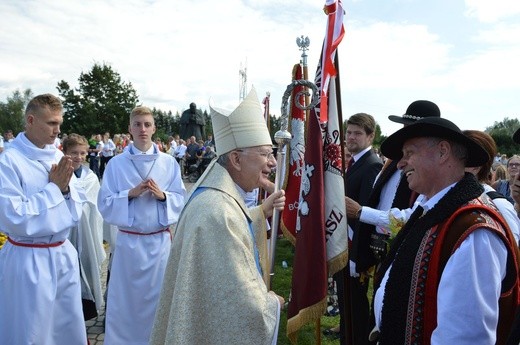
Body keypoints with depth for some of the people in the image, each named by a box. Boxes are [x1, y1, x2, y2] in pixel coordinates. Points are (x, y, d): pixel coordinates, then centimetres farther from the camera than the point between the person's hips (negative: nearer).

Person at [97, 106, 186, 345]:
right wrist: (131, 194, -18)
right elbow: (104, 204, -4)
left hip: (160, 240, 1)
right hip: (128, 241, -1)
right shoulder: (116, 164, -2)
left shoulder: (169, 163, 1)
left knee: (157, 297, 12)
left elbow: (181, 200, 2)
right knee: (126, 298, 8)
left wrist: (162, 196, -16)